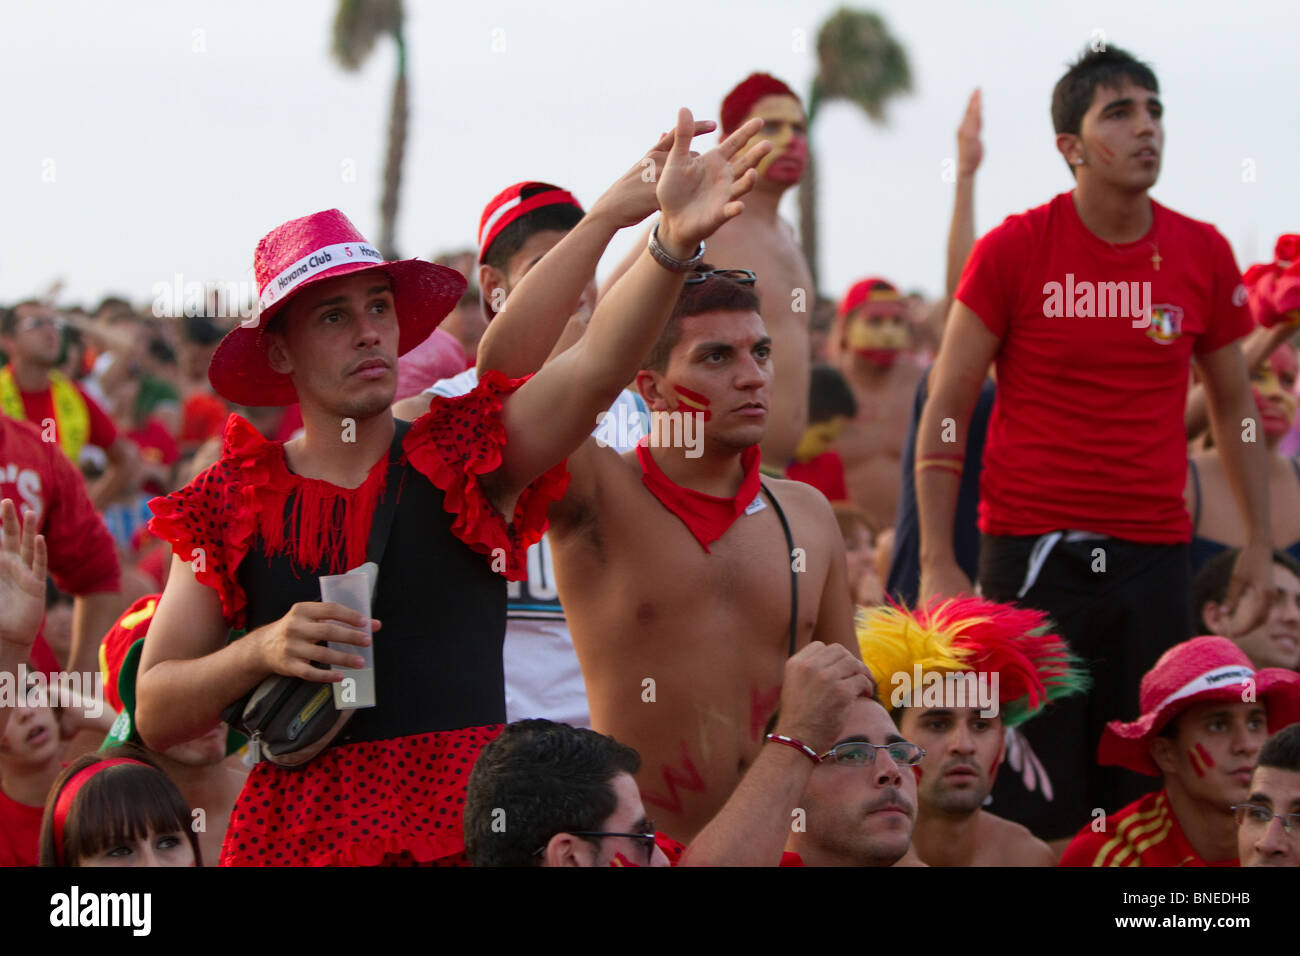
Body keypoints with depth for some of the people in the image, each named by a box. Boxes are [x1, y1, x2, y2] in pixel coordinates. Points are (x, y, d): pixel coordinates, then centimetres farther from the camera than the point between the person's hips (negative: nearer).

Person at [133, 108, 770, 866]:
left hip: (469, 819, 0)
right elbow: (155, 712, 9)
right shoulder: (235, 505, 7)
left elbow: (598, 366, -13)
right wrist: (260, 652, -9)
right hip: (299, 829, 0)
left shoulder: (466, 457, 5)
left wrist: (674, 241, -29)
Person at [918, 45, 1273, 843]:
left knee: (1146, 799, 2)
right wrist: (938, 563, -5)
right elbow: (945, 412, 1)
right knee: (1033, 806, -2)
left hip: (1154, 558, 2)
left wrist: (1262, 542, 10)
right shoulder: (1013, 251, -3)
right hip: (1031, 551, -2)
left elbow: (1234, 402, 16)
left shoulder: (1203, 254, 5)